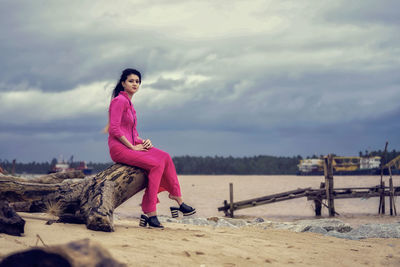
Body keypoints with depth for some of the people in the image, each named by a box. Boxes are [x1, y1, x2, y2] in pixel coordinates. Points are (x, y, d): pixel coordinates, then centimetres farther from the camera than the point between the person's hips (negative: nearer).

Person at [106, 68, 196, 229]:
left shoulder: (129, 104, 22)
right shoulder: (119, 101, -8)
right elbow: (114, 129, -17)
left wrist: (143, 142, 6)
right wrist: (132, 147, -15)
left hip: (132, 146, 9)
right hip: (119, 148, -9)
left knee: (164, 157, -11)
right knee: (156, 164, -24)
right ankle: (150, 213, -23)